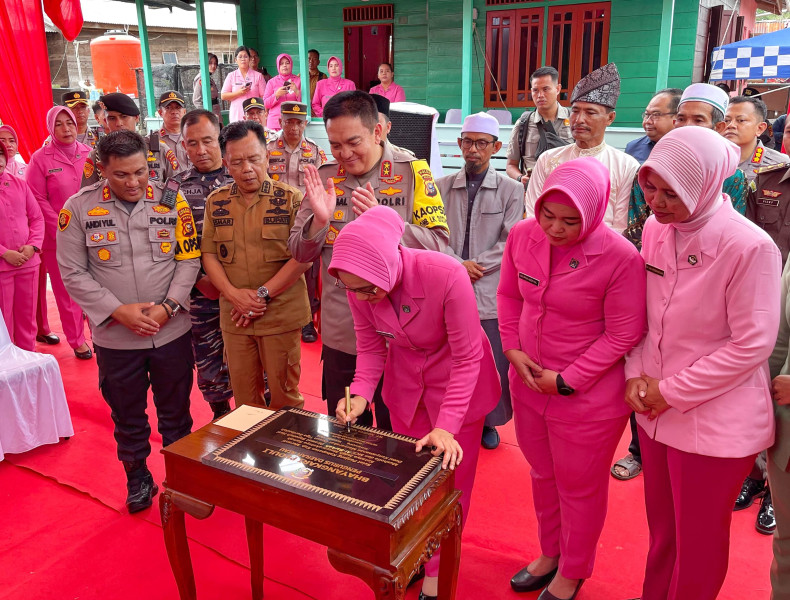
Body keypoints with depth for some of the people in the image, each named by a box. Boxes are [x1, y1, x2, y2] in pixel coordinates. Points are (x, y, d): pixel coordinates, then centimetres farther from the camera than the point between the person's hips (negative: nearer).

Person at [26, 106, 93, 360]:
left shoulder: (89, 153, 5)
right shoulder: (40, 158, -3)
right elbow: (38, 199, -5)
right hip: (58, 237, -2)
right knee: (66, 289, 5)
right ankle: (77, 341, 16)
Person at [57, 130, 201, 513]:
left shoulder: (172, 201, -4)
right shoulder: (78, 208, -6)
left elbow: (189, 259, -2)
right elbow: (74, 273, -4)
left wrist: (168, 307, -14)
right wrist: (119, 311, -14)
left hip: (172, 331, 0)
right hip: (115, 336, 0)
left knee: (176, 412, 15)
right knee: (127, 415, 17)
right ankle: (138, 477, 39)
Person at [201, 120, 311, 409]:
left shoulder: (291, 198, -4)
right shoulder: (216, 202, 8)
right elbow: (209, 254, 5)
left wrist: (263, 294, -15)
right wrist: (233, 293, -11)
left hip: (281, 314, -3)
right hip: (234, 317, 4)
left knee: (284, 395, 8)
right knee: (243, 396, 14)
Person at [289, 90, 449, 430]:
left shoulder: (412, 172, -7)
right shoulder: (325, 177, 3)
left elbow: (438, 243, -11)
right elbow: (299, 253, 5)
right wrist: (320, 220, -16)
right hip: (340, 334, 3)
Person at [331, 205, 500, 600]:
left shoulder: (447, 276, -38)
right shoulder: (359, 286, -24)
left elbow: (467, 358, -28)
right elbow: (369, 346, -8)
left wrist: (446, 426, -33)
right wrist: (361, 393, -25)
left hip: (456, 380, -4)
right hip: (404, 382, 4)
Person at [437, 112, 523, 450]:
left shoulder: (511, 190, 4)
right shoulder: (442, 187, 10)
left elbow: (510, 243, -3)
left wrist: (474, 266, -11)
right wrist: (458, 265, -13)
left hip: (491, 292, -1)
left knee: (493, 364, 4)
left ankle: (489, 422, 25)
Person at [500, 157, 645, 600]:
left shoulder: (620, 257, -23)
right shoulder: (523, 236, -9)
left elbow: (623, 334, -16)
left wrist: (566, 380, -15)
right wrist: (513, 349, -5)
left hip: (588, 397, -5)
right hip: (528, 382, 5)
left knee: (579, 488, 16)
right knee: (543, 475, 25)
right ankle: (550, 553, 50)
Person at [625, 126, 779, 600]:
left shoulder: (749, 247, -20)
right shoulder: (656, 228, -1)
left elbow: (752, 345, -17)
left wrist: (672, 392, -13)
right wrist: (637, 376, -3)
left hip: (715, 423, -5)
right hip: (657, 414, 6)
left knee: (697, 546, 12)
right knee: (662, 530, 22)